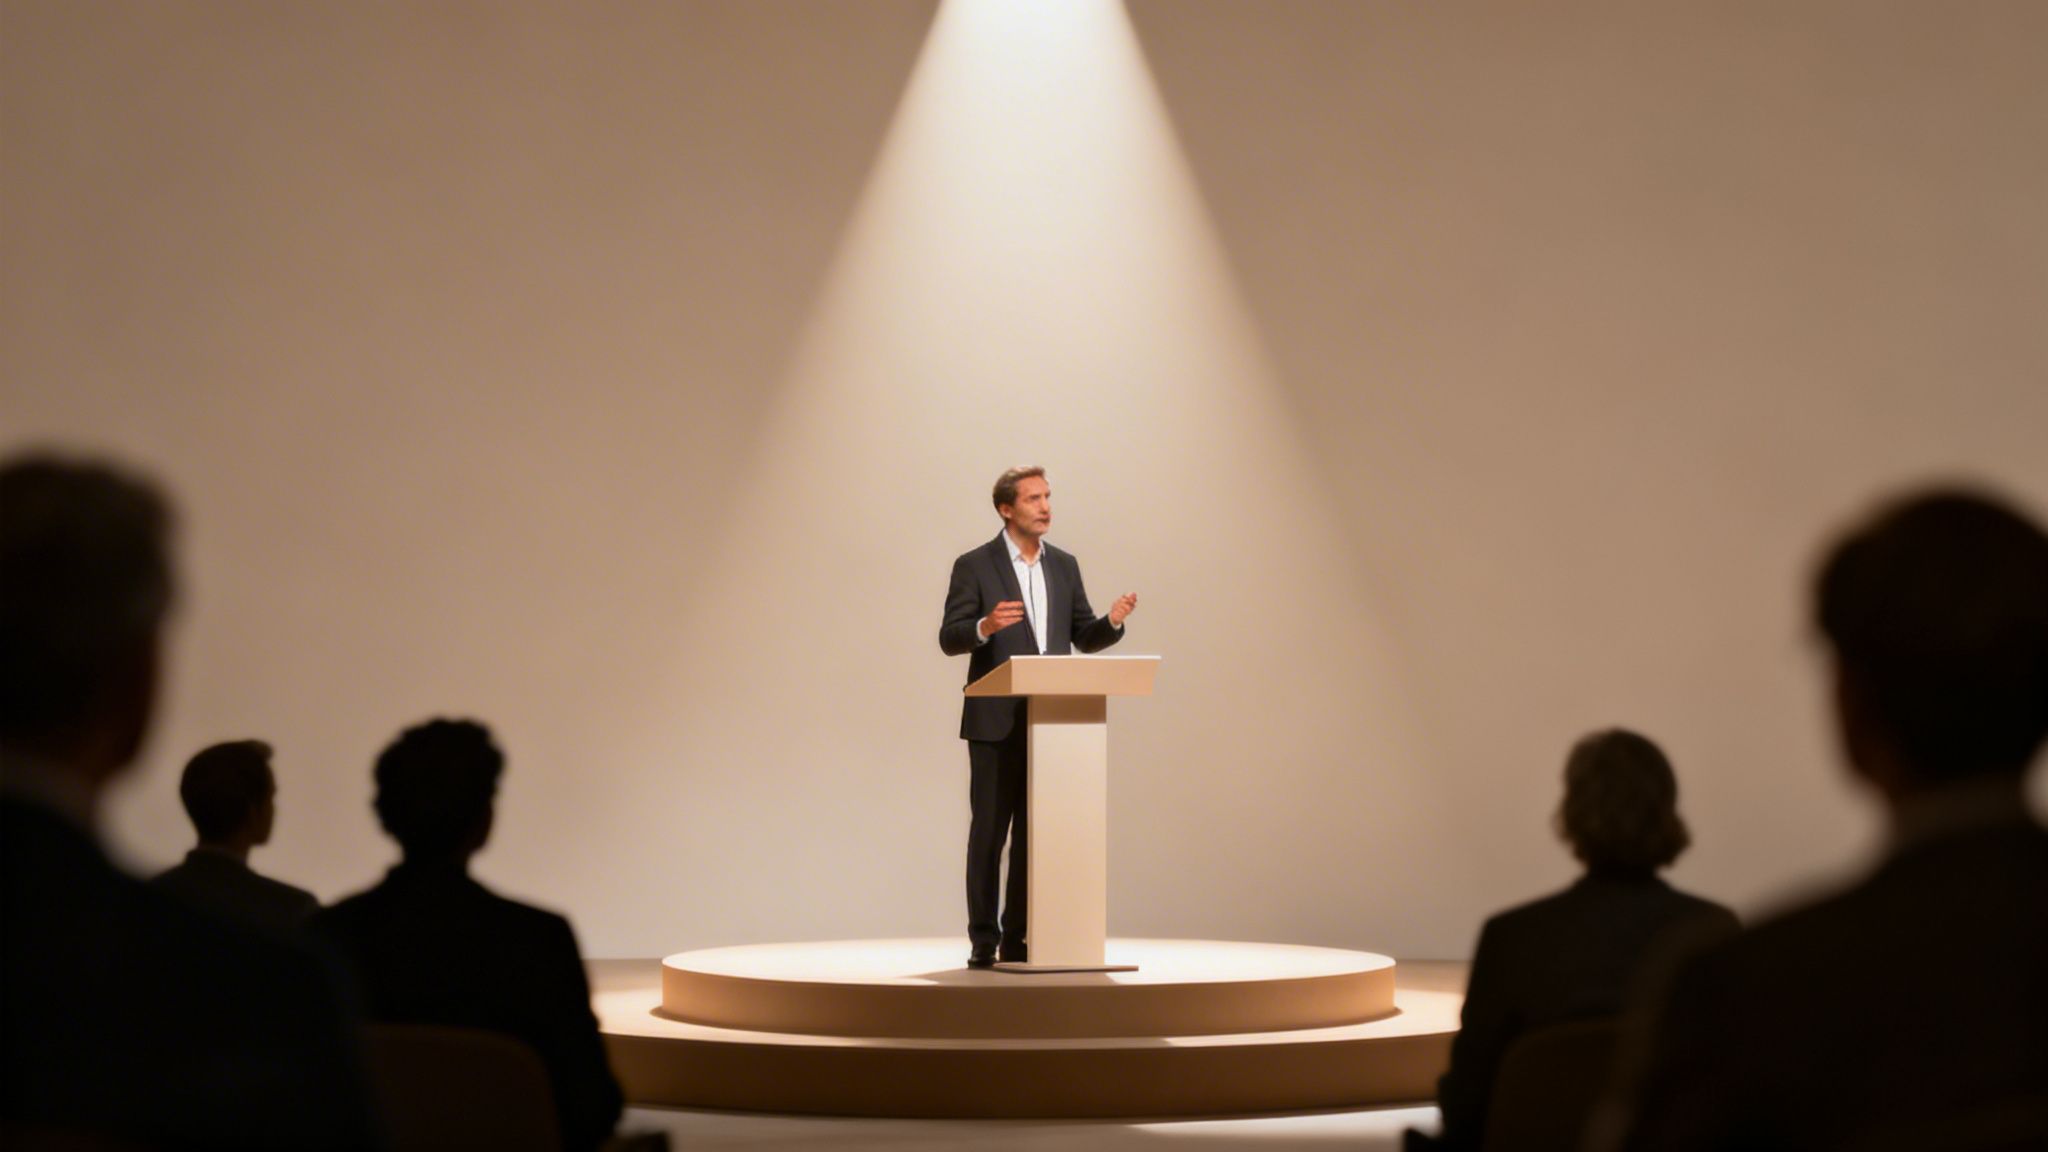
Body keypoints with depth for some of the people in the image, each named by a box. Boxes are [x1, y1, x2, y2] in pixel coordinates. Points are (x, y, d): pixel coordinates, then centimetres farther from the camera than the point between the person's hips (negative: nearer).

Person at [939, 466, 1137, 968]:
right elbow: (949, 638, -8)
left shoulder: (1064, 566, 12)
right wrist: (985, 626, -28)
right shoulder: (975, 566, -3)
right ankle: (984, 941, 3)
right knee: (989, 831, -1)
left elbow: (1084, 638, 12)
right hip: (996, 722, -5)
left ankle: (1019, 937, 13)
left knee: (1035, 832, 7)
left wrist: (1112, 621, -9)